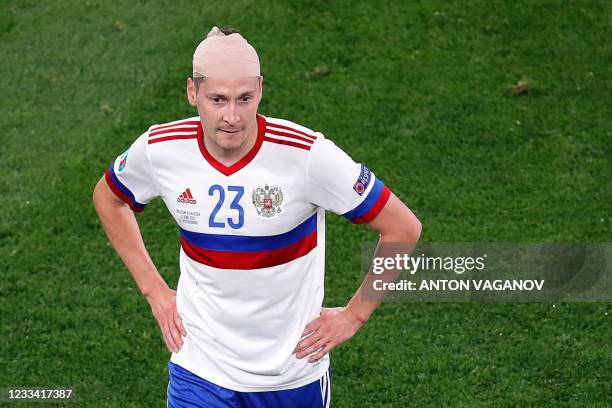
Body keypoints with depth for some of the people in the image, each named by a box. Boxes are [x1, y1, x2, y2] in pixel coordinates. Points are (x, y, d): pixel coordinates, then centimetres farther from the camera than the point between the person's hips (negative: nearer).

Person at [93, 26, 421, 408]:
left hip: (294, 374, -1)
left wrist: (353, 316, -7)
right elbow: (108, 197, 11)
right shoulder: (159, 149, -13)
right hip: (199, 372, 1)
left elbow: (403, 229, -12)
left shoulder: (308, 154, -22)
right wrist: (154, 289, 6)